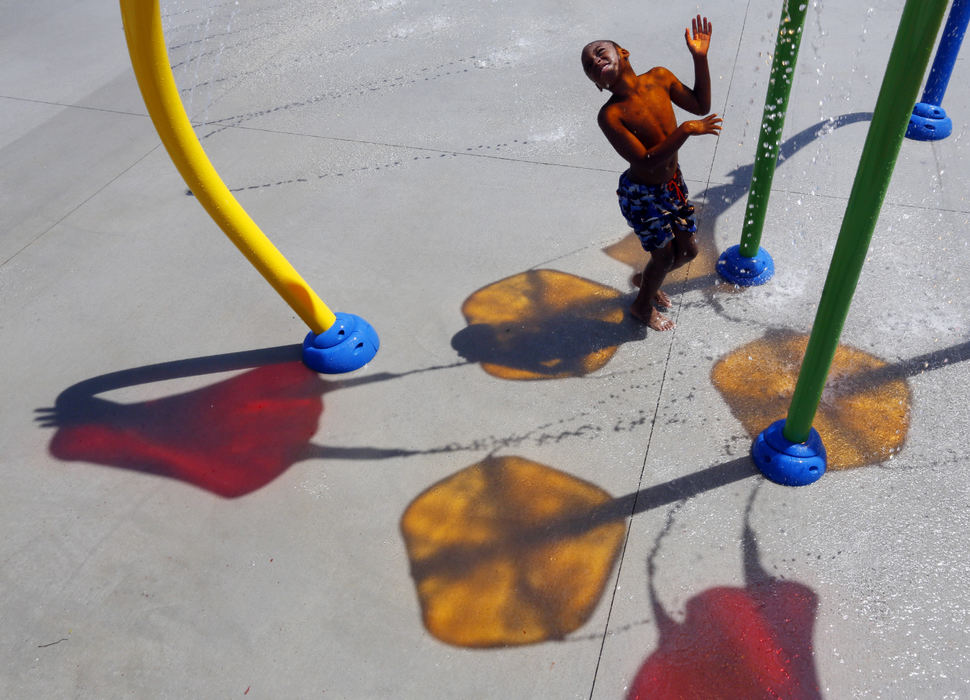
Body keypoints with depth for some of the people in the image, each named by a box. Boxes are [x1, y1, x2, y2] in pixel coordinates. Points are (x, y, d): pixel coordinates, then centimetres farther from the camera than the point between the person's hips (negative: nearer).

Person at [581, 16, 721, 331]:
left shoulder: (659, 78, -10)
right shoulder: (610, 115, -26)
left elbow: (700, 106, 2)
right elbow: (647, 161, -29)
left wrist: (700, 58, -7)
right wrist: (686, 130, -32)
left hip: (673, 184, 6)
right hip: (642, 195, -6)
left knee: (688, 250, 19)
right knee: (665, 257, 9)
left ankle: (645, 279, 49)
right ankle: (642, 306, 40)